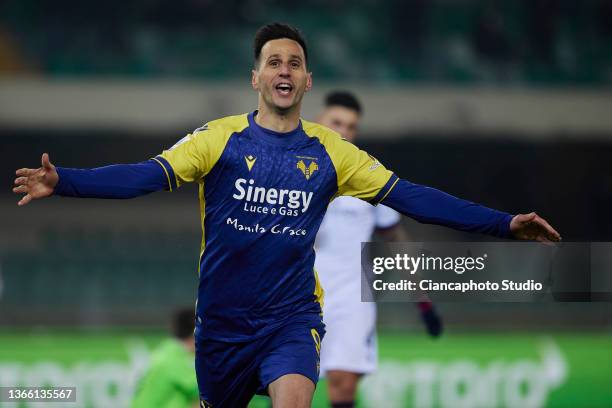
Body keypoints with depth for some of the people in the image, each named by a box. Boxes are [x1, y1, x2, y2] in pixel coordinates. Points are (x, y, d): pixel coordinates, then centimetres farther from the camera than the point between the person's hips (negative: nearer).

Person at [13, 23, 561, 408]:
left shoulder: (329, 152, 1)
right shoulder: (221, 138, -4)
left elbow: (410, 197, 0)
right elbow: (147, 176, -14)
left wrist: (504, 224, -6)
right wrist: (62, 182, -29)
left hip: (293, 319, 0)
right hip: (222, 320, 0)